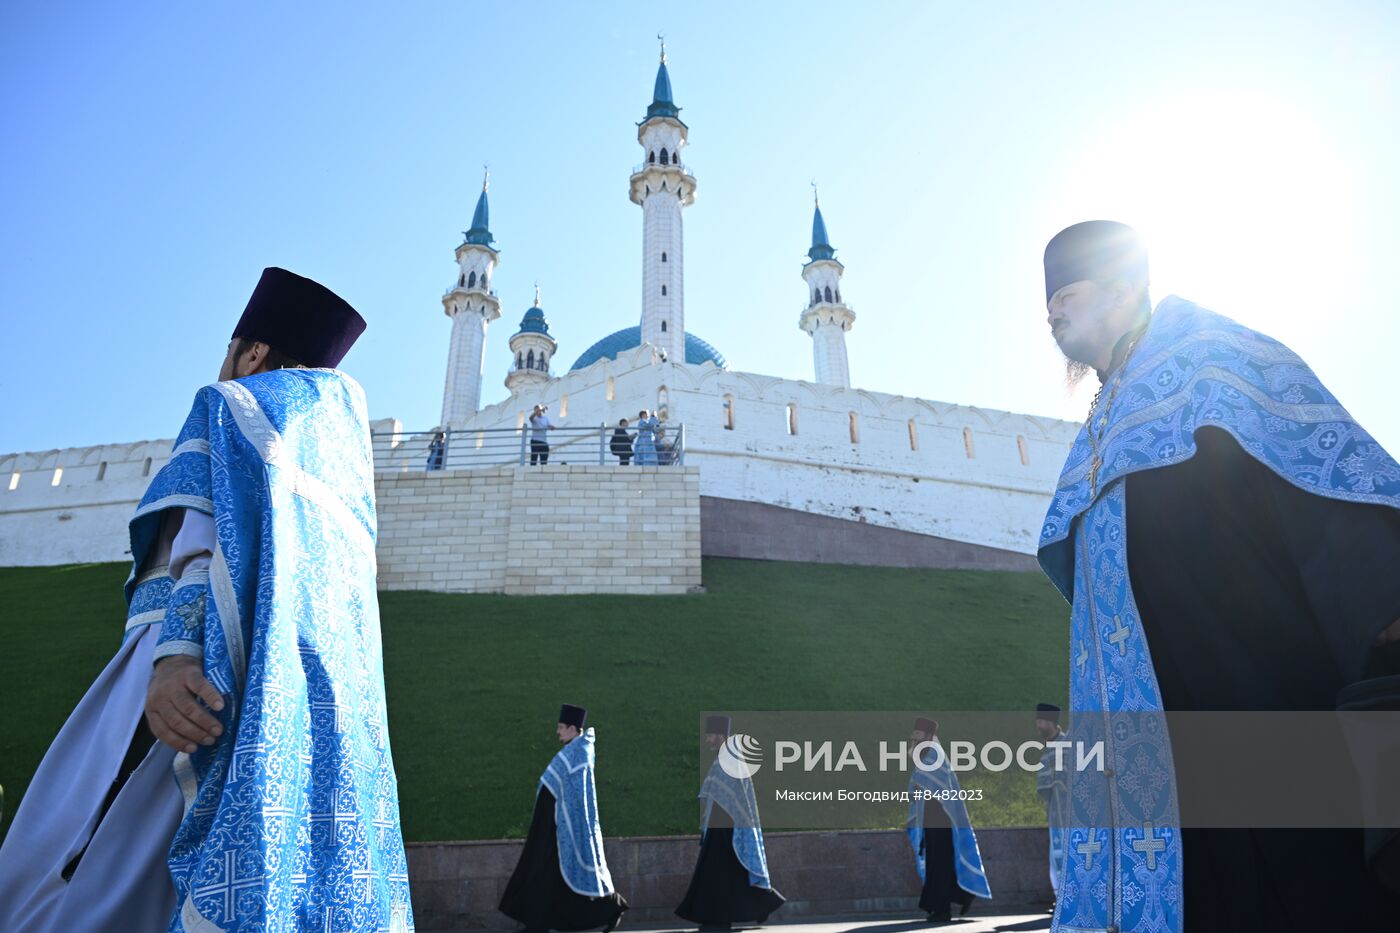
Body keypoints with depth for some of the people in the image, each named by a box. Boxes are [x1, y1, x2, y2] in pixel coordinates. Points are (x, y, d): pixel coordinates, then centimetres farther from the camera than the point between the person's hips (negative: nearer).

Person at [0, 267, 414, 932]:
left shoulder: (229, 404, 8)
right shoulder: (341, 437, 25)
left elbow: (210, 526, -12)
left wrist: (177, 652, -21)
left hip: (215, 668, -7)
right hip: (323, 694, 7)